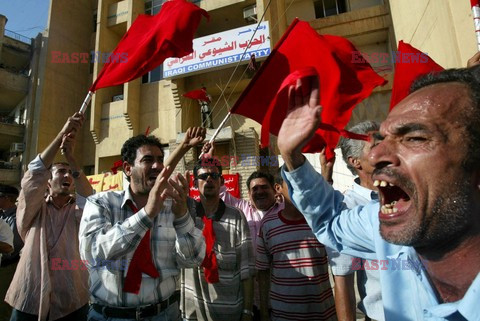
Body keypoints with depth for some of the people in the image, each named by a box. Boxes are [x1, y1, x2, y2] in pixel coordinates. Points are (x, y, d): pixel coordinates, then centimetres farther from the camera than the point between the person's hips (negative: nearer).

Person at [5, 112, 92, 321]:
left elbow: (88, 198, -18)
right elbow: (33, 177, -14)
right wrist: (61, 136, -21)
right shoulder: (32, 210, 2)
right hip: (30, 301, -1)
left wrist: (71, 157, -21)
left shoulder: (77, 211, 5)